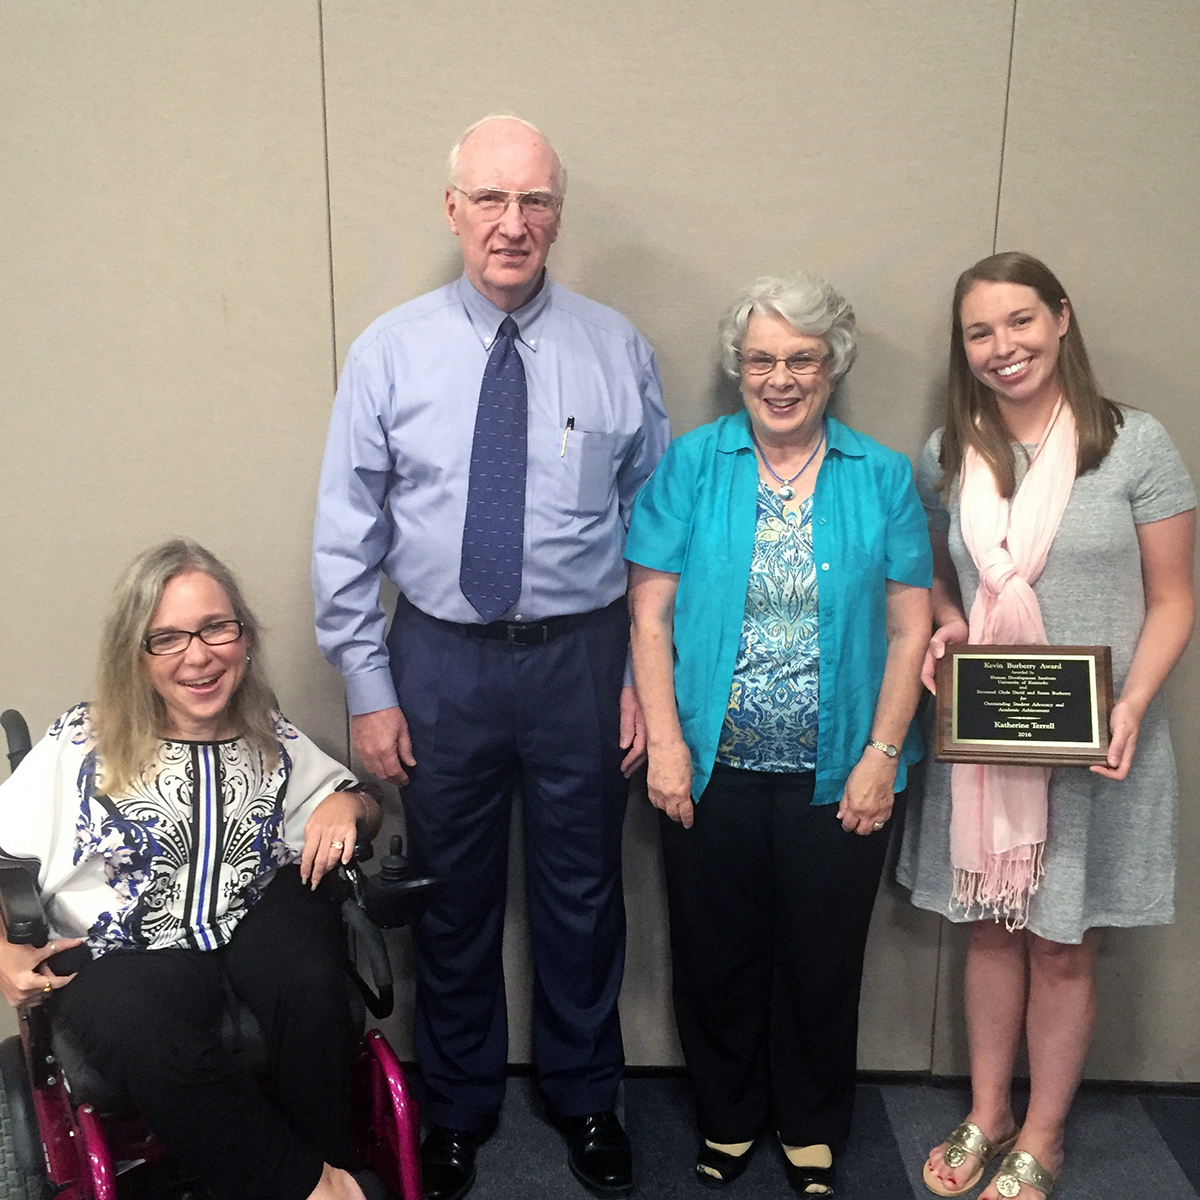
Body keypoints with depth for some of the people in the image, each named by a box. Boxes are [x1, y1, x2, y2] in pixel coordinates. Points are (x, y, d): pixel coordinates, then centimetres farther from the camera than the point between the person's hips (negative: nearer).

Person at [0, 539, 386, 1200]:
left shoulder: (272, 739, 5)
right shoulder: (82, 744, -2)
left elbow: (361, 803, 16)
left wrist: (347, 805, -7)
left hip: (254, 916, 2)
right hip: (121, 950, -1)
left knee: (312, 982, -32)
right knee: (155, 1049, -34)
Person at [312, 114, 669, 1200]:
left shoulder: (617, 350, -3)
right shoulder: (390, 352, -4)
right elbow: (346, 534, -1)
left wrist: (645, 677, -2)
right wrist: (368, 687, -3)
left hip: (582, 656, 0)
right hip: (442, 659, 0)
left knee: (583, 894, 16)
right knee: (454, 900, 16)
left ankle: (585, 1097, 42)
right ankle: (459, 1104, 42)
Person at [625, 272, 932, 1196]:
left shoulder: (884, 477, 2)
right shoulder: (694, 463, 0)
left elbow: (910, 629, 0)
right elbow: (650, 613, -3)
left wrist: (881, 756, -6)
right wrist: (667, 743, -9)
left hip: (837, 776, 1)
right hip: (713, 770, 0)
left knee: (823, 960, 14)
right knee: (717, 955, 14)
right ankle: (730, 1117, 38)